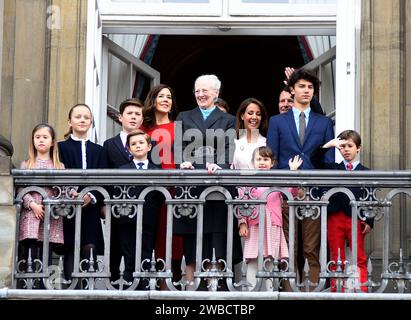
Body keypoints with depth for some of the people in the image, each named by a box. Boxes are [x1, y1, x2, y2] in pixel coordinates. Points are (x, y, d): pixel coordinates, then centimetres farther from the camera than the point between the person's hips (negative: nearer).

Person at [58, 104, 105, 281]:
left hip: (90, 211, 2)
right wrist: (71, 193, -22)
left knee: (89, 253, -6)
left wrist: (91, 197, -13)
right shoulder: (61, 148, 6)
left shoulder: (98, 150, 14)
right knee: (70, 254, -7)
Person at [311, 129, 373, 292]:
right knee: (336, 259, 6)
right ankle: (336, 291, 10)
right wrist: (329, 145, -14)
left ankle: (362, 291, 3)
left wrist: (369, 221, -5)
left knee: (359, 258, 1)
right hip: (335, 218, 2)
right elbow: (315, 160, -2)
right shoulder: (333, 169, 11)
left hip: (356, 219, -2)